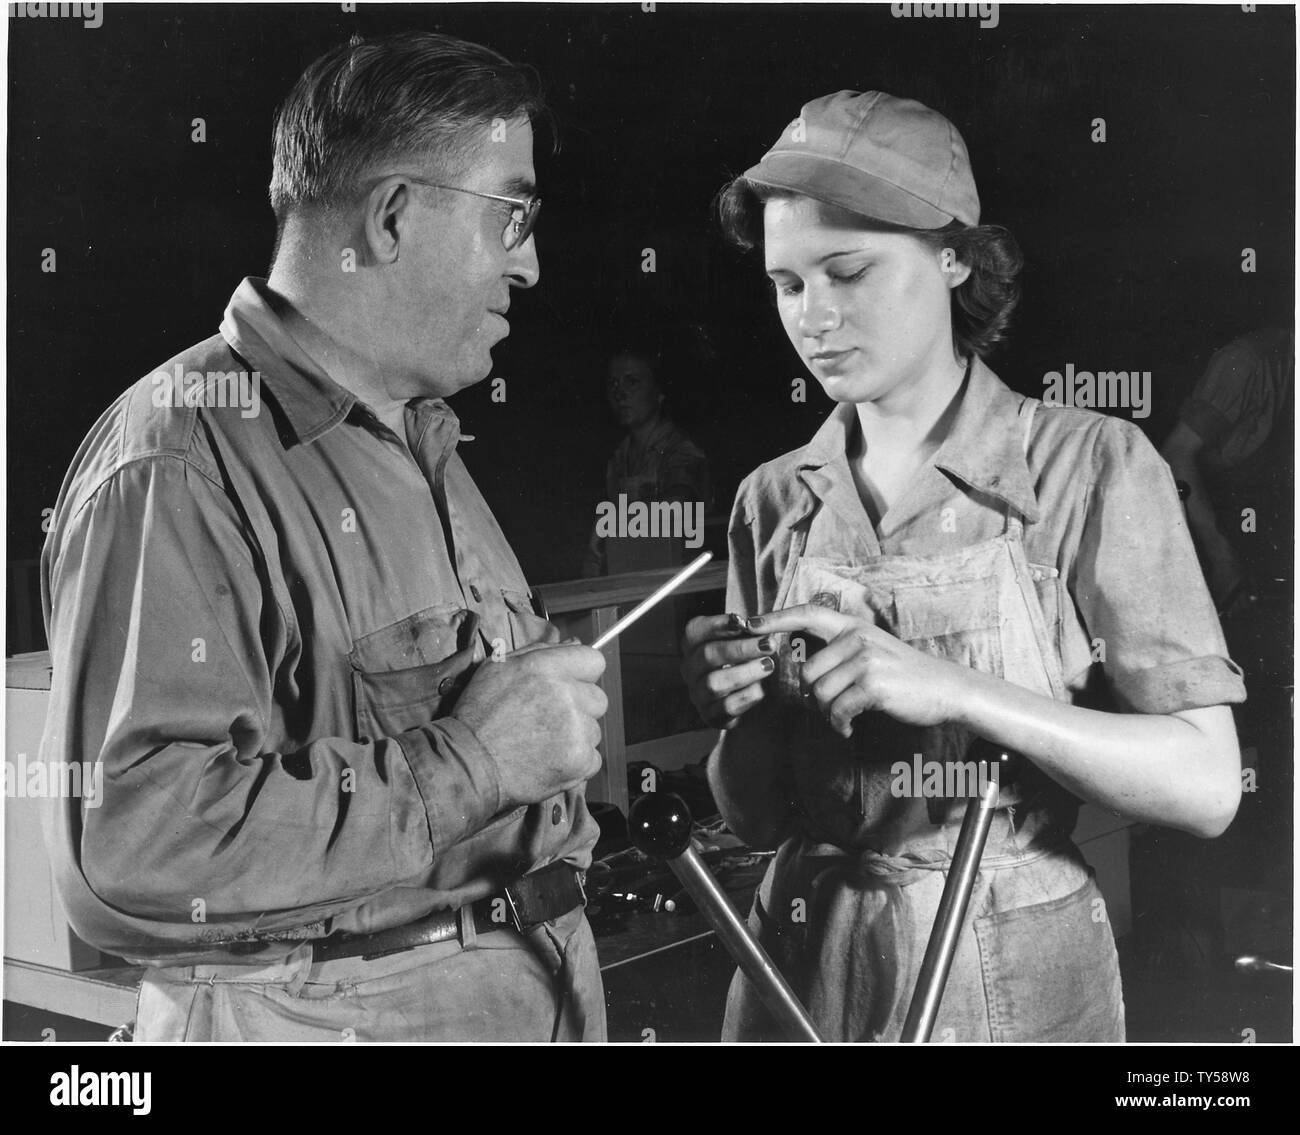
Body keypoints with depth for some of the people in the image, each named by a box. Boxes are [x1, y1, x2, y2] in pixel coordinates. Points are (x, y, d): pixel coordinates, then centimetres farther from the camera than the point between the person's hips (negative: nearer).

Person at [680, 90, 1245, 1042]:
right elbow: (757, 818, 4)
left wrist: (950, 688, -26)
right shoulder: (775, 501, 1)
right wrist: (743, 717, -16)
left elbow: (1204, 787, -16)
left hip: (1013, 980, -3)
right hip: (802, 967, 3)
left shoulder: (1090, 464, -10)